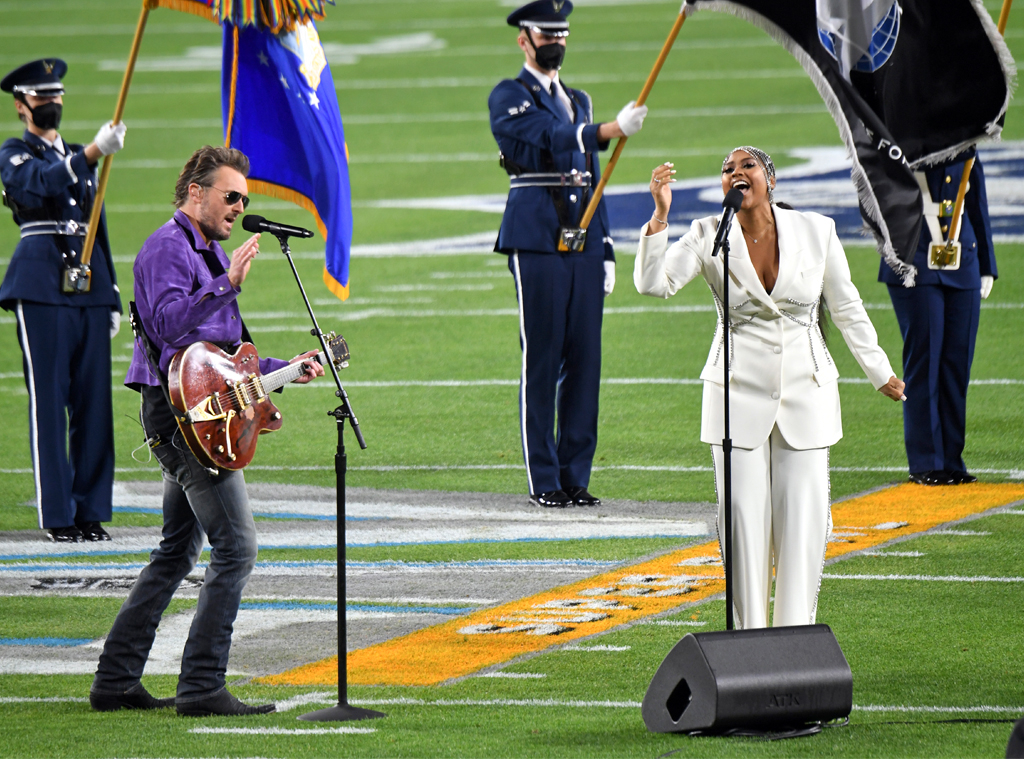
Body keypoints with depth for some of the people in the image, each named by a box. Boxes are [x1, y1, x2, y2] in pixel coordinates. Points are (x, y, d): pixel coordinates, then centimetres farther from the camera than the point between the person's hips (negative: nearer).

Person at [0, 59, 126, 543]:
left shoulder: (78, 158, 22)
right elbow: (43, 182, -21)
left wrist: (113, 299, 18)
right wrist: (94, 152, -35)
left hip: (89, 290, 6)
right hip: (42, 291, -6)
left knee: (94, 403, 3)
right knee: (48, 402, -6)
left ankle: (91, 511, 8)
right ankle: (58, 515, -5)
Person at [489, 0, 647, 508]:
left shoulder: (578, 101, 23)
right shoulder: (508, 98, 1)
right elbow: (553, 138, -19)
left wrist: (605, 249, 18)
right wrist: (613, 130, -31)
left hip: (584, 241, 6)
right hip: (537, 241, -6)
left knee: (585, 359, 3)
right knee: (541, 360, -6)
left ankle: (576, 476, 8)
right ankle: (544, 481, -3)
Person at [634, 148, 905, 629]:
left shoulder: (816, 232, -1)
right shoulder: (709, 236, -2)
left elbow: (846, 309, 9)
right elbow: (654, 283, -15)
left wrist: (880, 375, 17)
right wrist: (660, 215, -25)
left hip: (804, 392, 0)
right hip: (739, 394, 0)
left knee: (803, 520, -1)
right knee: (744, 520, -1)